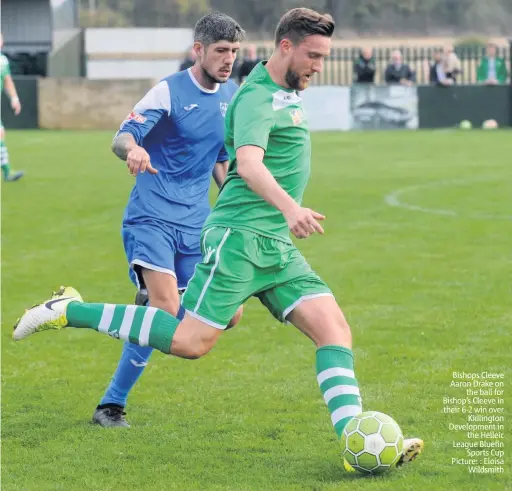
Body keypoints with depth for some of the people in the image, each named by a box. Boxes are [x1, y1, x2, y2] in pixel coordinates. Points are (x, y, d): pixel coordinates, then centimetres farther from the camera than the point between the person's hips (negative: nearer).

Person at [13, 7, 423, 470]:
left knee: (335, 329, -6)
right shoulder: (258, 98, -13)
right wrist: (289, 207, -47)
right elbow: (248, 164, -32)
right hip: (241, 236, -9)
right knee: (192, 341, -15)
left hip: (277, 248, 9)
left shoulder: (287, 93, 18)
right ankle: (70, 311, -3)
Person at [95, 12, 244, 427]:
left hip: (196, 221, 6)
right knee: (166, 308, -21)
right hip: (152, 217, -6)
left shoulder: (233, 95, 9)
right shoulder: (169, 92, -10)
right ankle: (111, 405, -12)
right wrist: (133, 149, -42)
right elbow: (122, 137, -19)